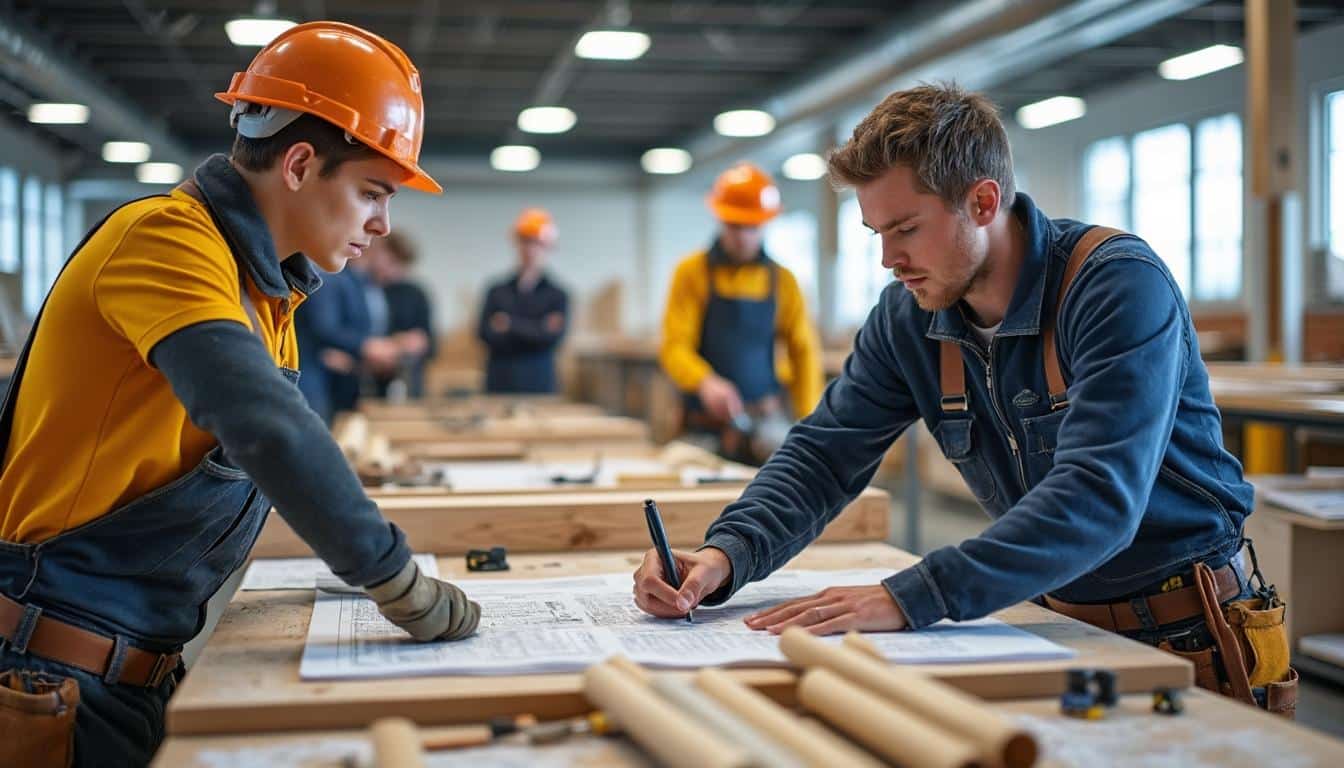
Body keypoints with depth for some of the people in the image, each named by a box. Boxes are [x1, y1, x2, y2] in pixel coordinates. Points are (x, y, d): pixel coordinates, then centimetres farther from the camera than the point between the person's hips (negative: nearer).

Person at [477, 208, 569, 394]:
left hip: (540, 386, -1)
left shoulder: (557, 296, 4)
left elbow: (552, 337, -9)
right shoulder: (497, 292, 9)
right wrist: (537, 329, -11)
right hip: (499, 387, 1)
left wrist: (511, 324, -8)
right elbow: (486, 333, -3)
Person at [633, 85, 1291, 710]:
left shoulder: (1121, 286, -20)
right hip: (1061, 623, 5)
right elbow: (824, 453, 3)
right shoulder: (907, 316, 0)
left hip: (1185, 636, -5)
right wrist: (726, 555, -17)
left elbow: (1098, 496, -31)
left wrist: (910, 598, -39)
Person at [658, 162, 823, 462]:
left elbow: (804, 350, 4)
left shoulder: (782, 280, 5)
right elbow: (674, 347, -11)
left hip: (768, 419, 2)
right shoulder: (692, 272, -3)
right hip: (707, 420, -2)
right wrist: (706, 382, -31)